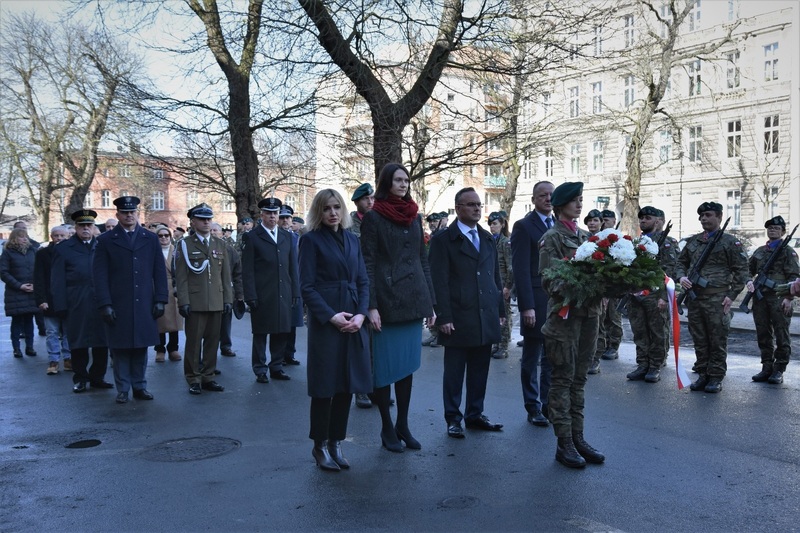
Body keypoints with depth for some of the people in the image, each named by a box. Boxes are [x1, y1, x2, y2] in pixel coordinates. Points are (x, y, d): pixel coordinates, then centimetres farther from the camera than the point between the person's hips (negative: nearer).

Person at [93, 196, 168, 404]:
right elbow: (100, 275, -1)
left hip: (144, 305, 2)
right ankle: (122, 389, 13)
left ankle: (139, 386, 17)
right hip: (118, 306, -2)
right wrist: (105, 304, -8)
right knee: (120, 348, 3)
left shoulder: (151, 239, 10)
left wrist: (160, 299, 1)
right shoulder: (105, 240, 4)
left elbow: (159, 271, 8)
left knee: (141, 346, 6)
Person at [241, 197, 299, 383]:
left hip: (284, 294, 4)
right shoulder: (251, 237, 0)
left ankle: (276, 367, 22)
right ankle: (260, 370, 15)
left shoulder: (287, 236, 14)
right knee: (260, 333, 5)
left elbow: (293, 266, 13)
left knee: (282, 332, 9)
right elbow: (247, 270, -4)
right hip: (262, 296, -4)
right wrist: (250, 296, -10)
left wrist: (295, 291, 7)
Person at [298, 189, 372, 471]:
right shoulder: (311, 240, -2)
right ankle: (320, 446, 17)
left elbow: (363, 281, 10)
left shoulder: (352, 239, 13)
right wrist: (331, 316, -16)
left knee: (348, 384, 8)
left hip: (354, 321, 5)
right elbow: (307, 286, -7)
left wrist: (361, 314, -6)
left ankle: (335, 442, 22)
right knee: (325, 386, 2)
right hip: (325, 320, -5)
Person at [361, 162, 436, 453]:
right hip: (386, 300, -5)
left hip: (413, 300, 5)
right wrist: (371, 306, -14)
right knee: (385, 367, 2)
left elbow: (423, 260, 15)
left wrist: (429, 302, 12)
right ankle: (387, 428, 15)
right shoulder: (373, 217, -3)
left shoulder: (414, 216, 12)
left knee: (408, 364, 10)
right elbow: (367, 264, -7)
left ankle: (403, 425, 21)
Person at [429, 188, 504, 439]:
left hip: (486, 318, 5)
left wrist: (501, 309, 12)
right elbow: (439, 282, -9)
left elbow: (496, 276, 17)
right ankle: (453, 418, 17)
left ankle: (475, 414, 26)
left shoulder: (488, 239, 14)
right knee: (454, 371, 5)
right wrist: (443, 317, -13)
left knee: (480, 370, 12)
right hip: (459, 319, -5)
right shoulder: (443, 240, -4)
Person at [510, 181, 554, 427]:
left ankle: (548, 404, 23)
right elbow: (520, 269, -11)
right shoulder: (524, 226, -5)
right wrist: (526, 306, -17)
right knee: (532, 358, 7)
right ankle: (533, 408, 18)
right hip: (536, 301, -5)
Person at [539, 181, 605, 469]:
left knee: (579, 378, 11)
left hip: (589, 312, 7)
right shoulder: (552, 237, -5)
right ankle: (564, 443, 7)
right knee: (563, 379, 0)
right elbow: (550, 281, -11)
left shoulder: (585, 236, 15)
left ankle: (578, 437, 19)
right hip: (564, 313, -7)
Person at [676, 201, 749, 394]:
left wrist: (731, 295, -9)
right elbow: (681, 262, 20)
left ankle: (716, 378, 8)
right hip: (694, 298, 5)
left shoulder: (730, 242, 0)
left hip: (717, 299, -5)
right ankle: (703, 374, 18)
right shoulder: (692, 241, 14)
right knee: (699, 340, 9)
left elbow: (741, 271, -1)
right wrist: (681, 277, -2)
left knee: (717, 340, 0)